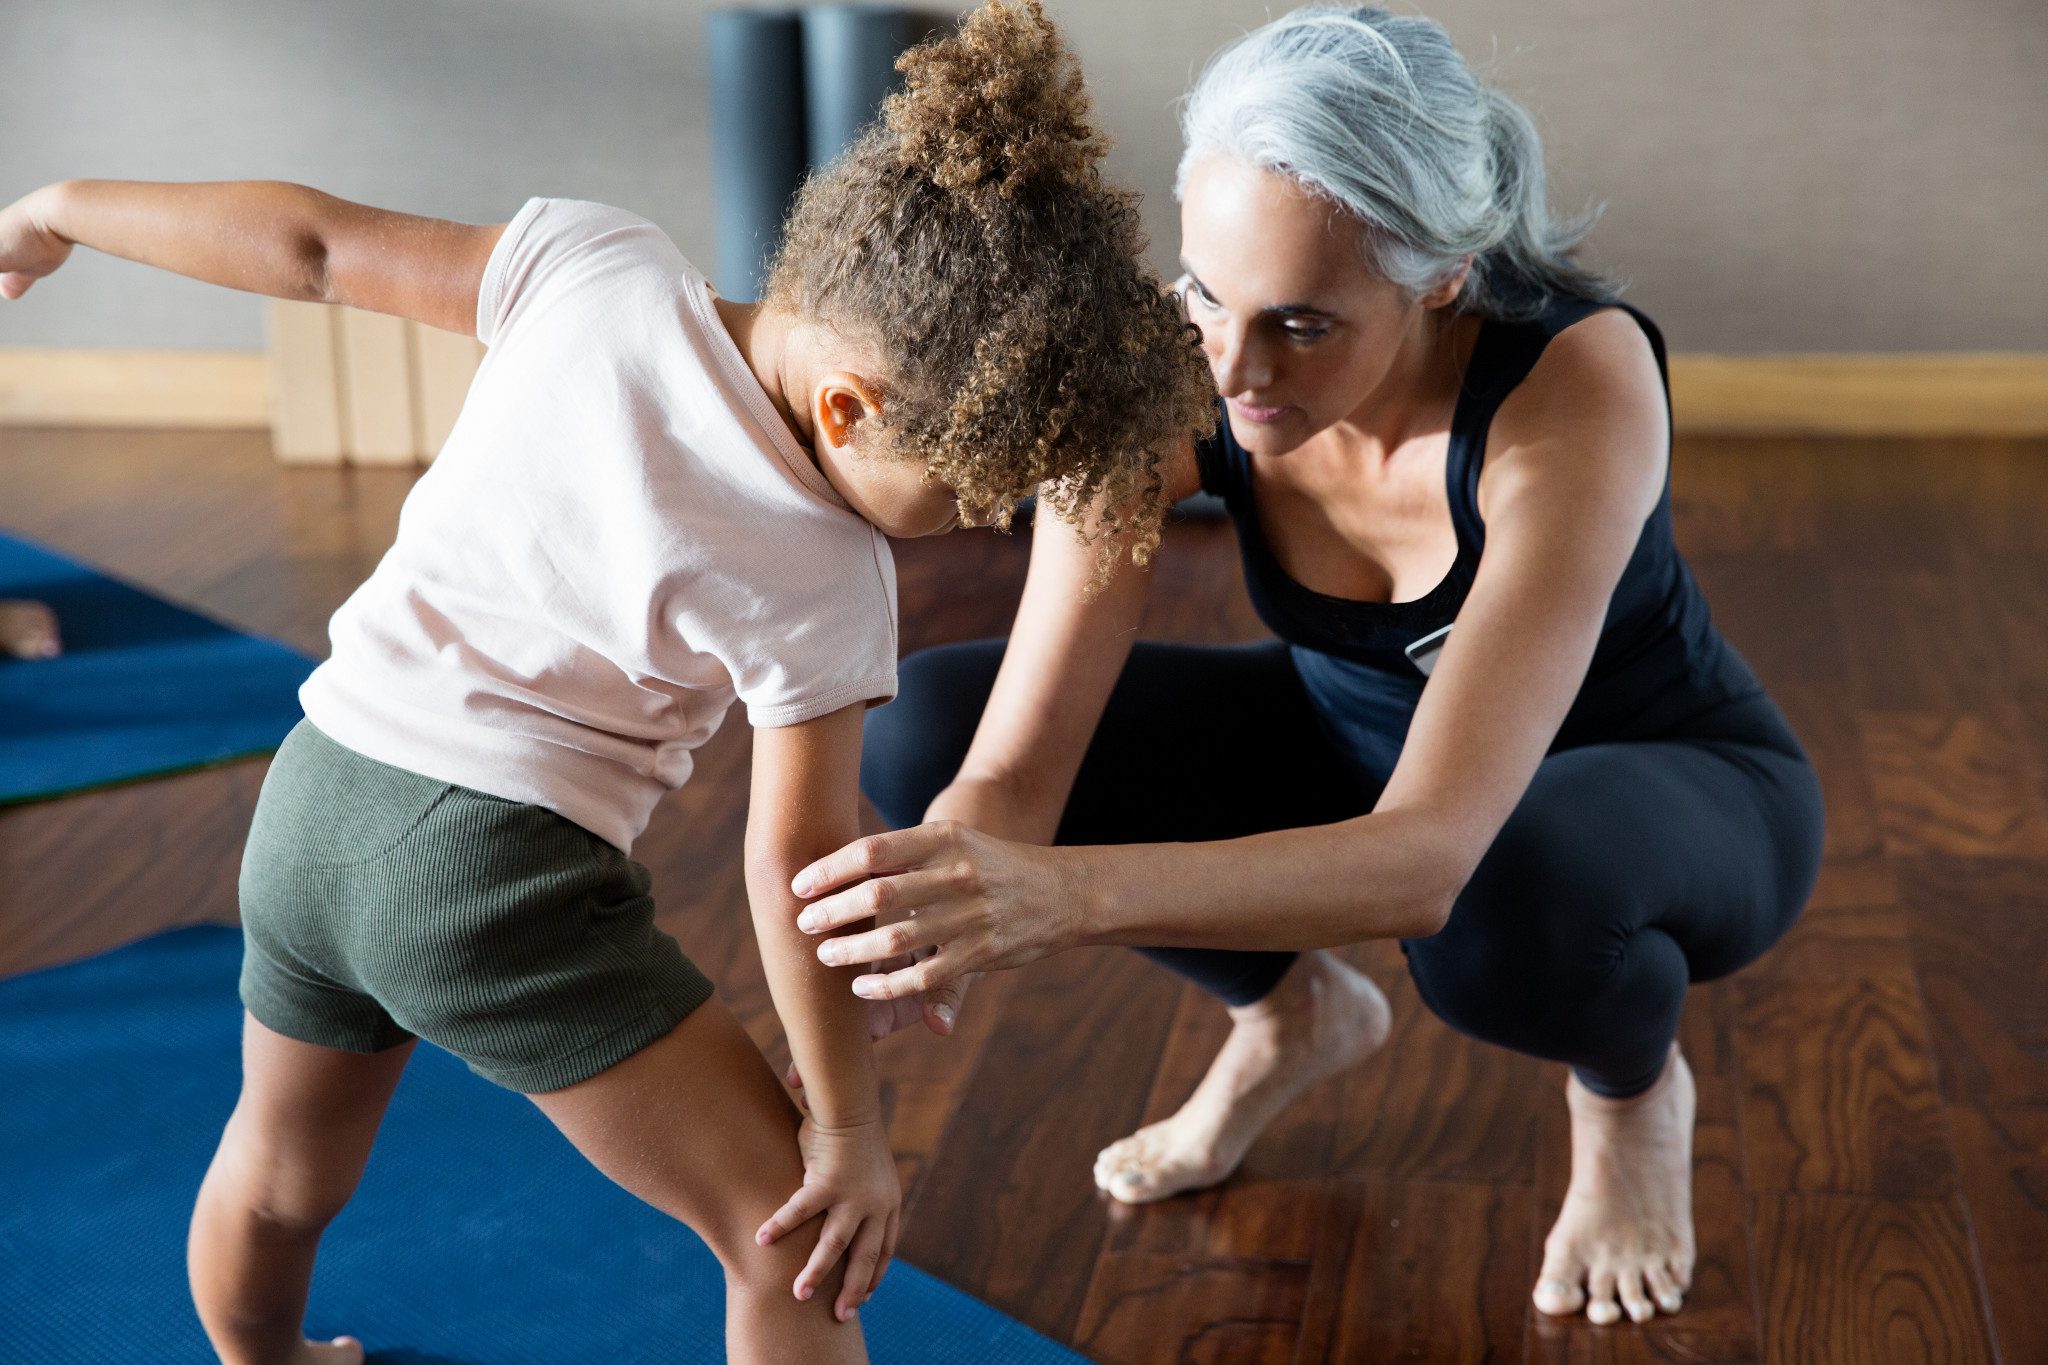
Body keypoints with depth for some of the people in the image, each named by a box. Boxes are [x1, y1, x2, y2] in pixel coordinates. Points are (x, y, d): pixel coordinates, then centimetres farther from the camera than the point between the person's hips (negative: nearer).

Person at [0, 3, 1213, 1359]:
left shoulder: (596, 261, -10)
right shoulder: (823, 581, -19)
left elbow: (318, 245, -3)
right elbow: (797, 860, -15)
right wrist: (851, 1125, -3)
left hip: (312, 795, 7)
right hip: (495, 864, -6)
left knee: (282, 1171, 31)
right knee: (795, 1235, 1)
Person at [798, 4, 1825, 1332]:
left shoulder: (1579, 379, -38)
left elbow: (1427, 862, -47)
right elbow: (1011, 774, -27)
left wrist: (1063, 893, -61)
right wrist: (927, 929, -49)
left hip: (1674, 797, -4)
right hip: (1365, 752, 4)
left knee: (1506, 907, -42)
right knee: (926, 730, -15)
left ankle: (1632, 1082, -2)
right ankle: (1296, 1011, 10)